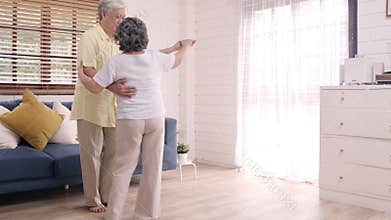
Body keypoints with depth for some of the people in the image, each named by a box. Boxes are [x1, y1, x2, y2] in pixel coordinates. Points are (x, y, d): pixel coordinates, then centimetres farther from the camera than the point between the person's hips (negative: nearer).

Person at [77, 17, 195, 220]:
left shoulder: (115, 62, -9)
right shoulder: (155, 58, 0)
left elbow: (95, 87, -8)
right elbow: (176, 60, 19)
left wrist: (81, 75, 12)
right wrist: (185, 45, 39)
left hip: (130, 121, -2)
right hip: (156, 119, 2)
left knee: (123, 168, 7)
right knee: (152, 168, 9)